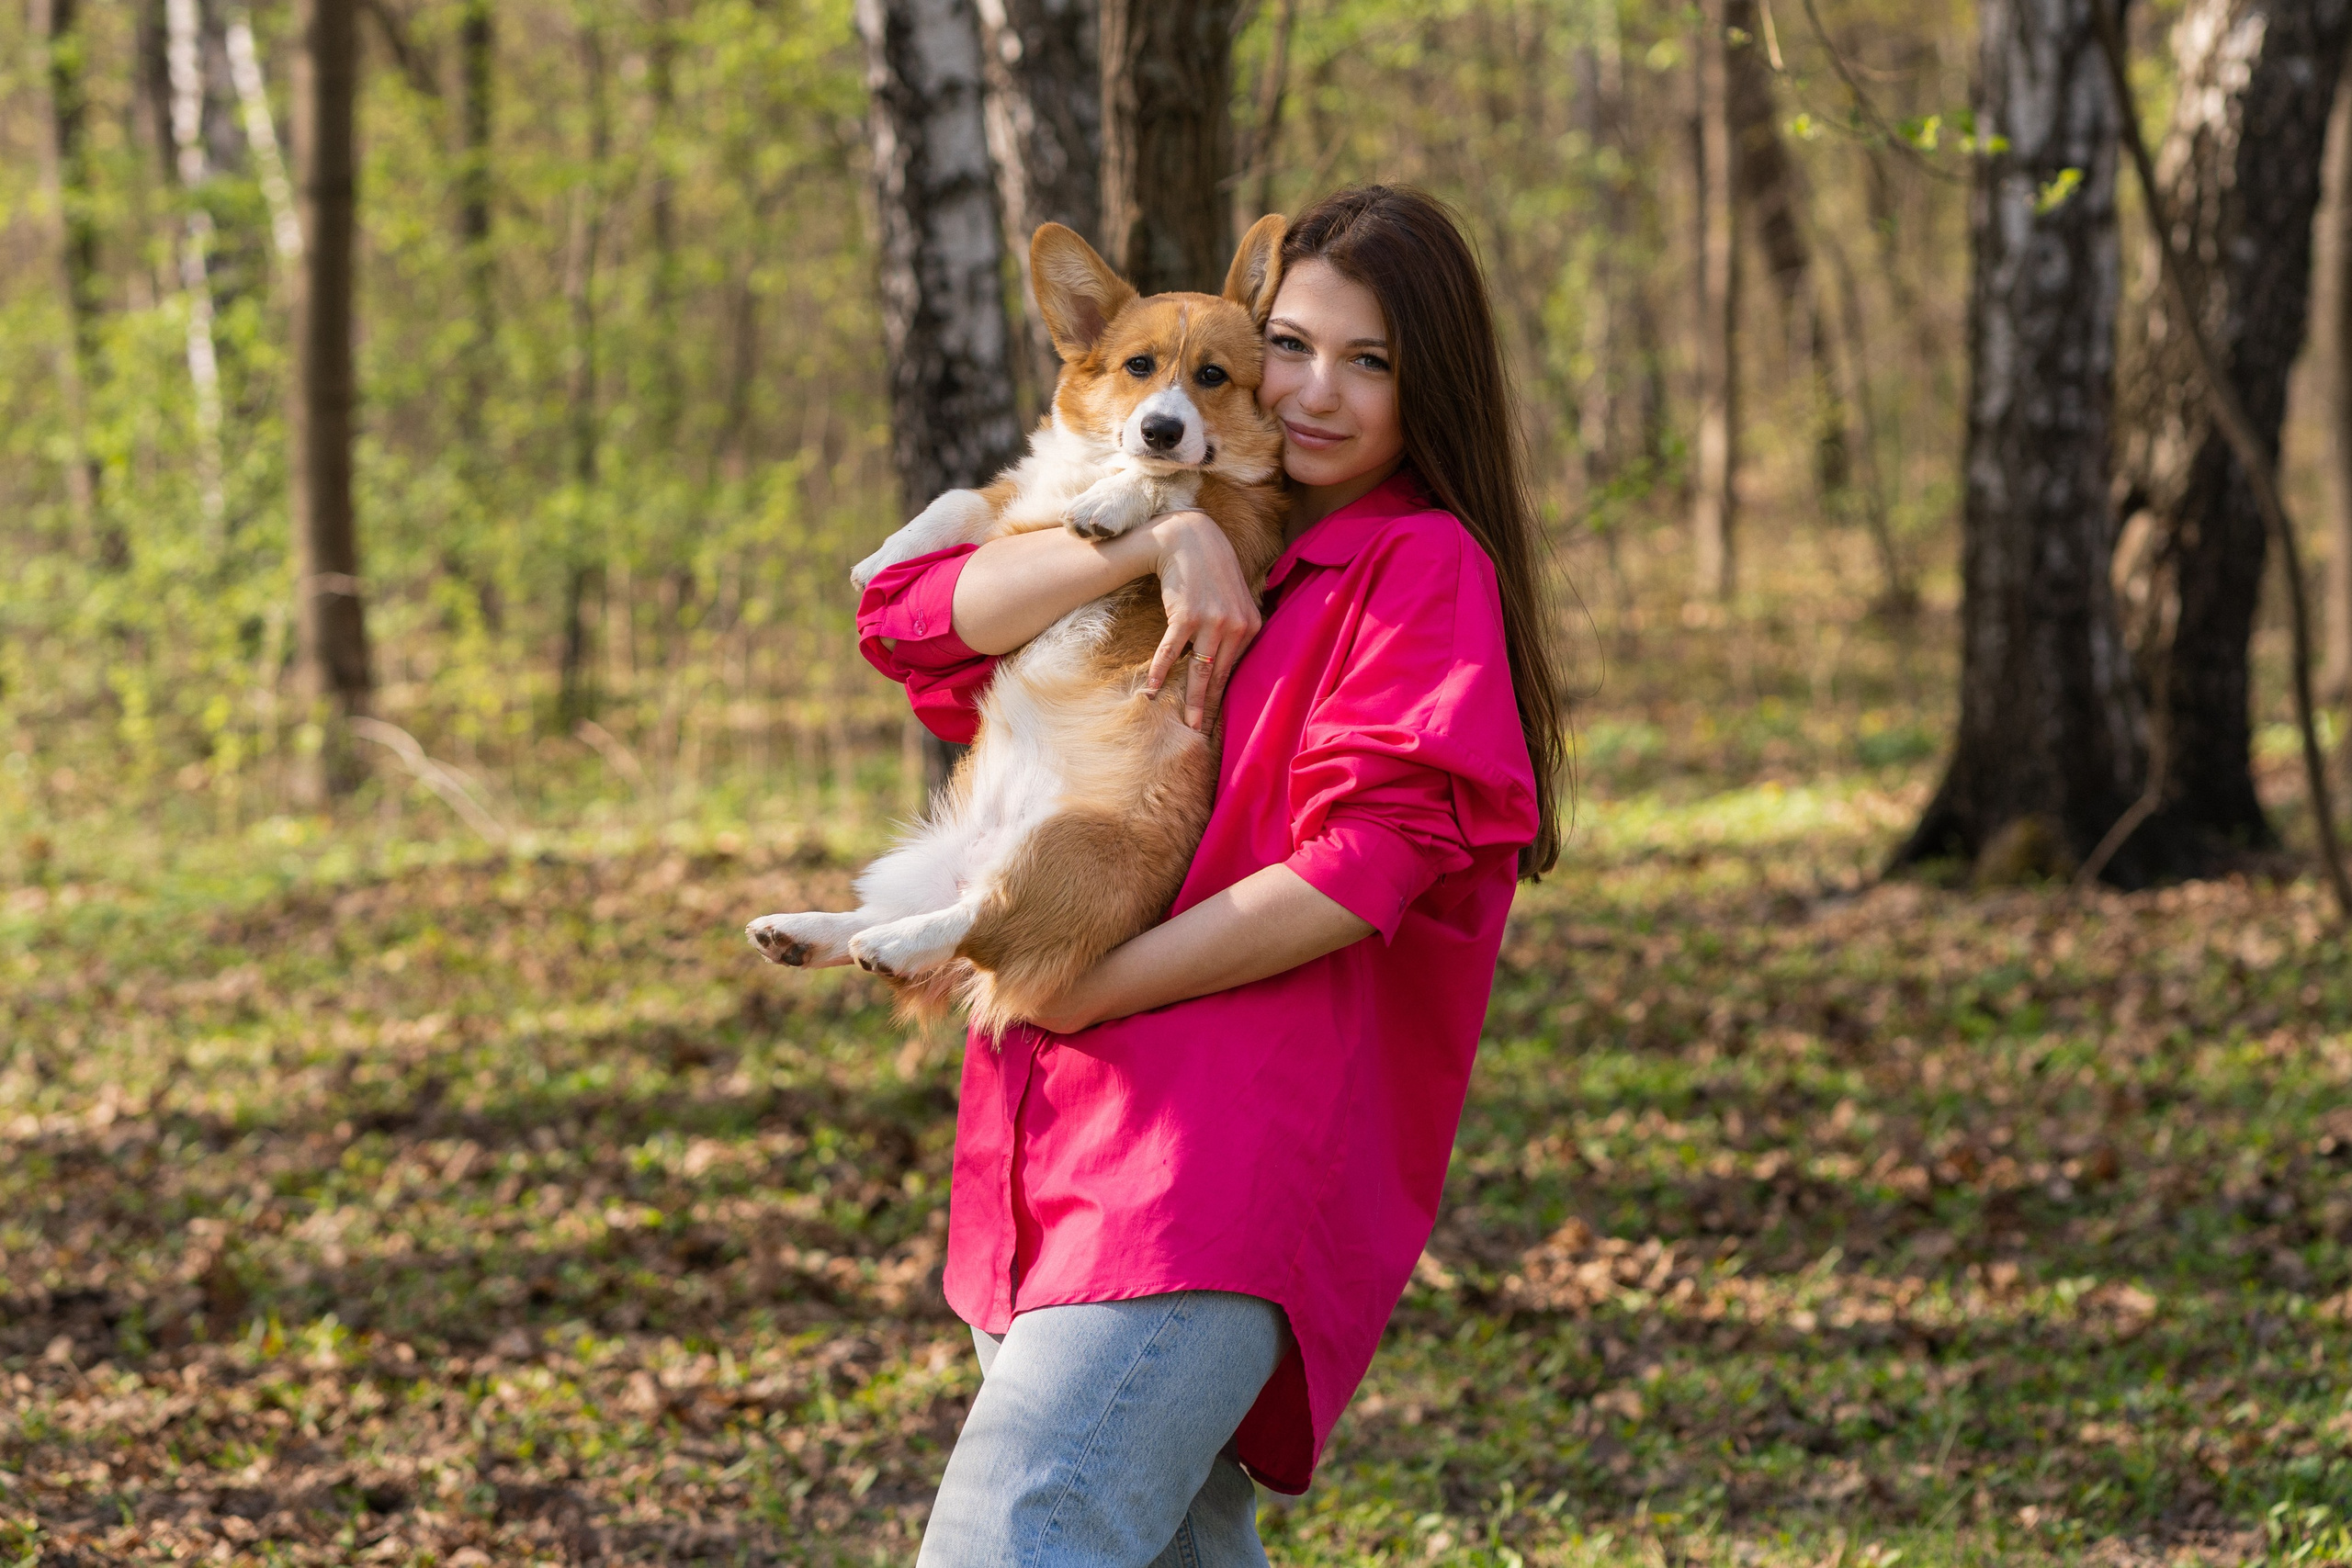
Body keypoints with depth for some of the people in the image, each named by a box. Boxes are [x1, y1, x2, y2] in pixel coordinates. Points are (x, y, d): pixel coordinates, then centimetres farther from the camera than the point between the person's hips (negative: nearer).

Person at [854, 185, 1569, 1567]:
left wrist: (1073, 991, -11)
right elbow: (912, 620, 2)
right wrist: (1162, 543, -11)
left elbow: (1358, 870, -13)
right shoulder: (1205, 549, 18)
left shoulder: (1427, 568, -1)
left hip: (1231, 1161, -8)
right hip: (1054, 1146, 8)